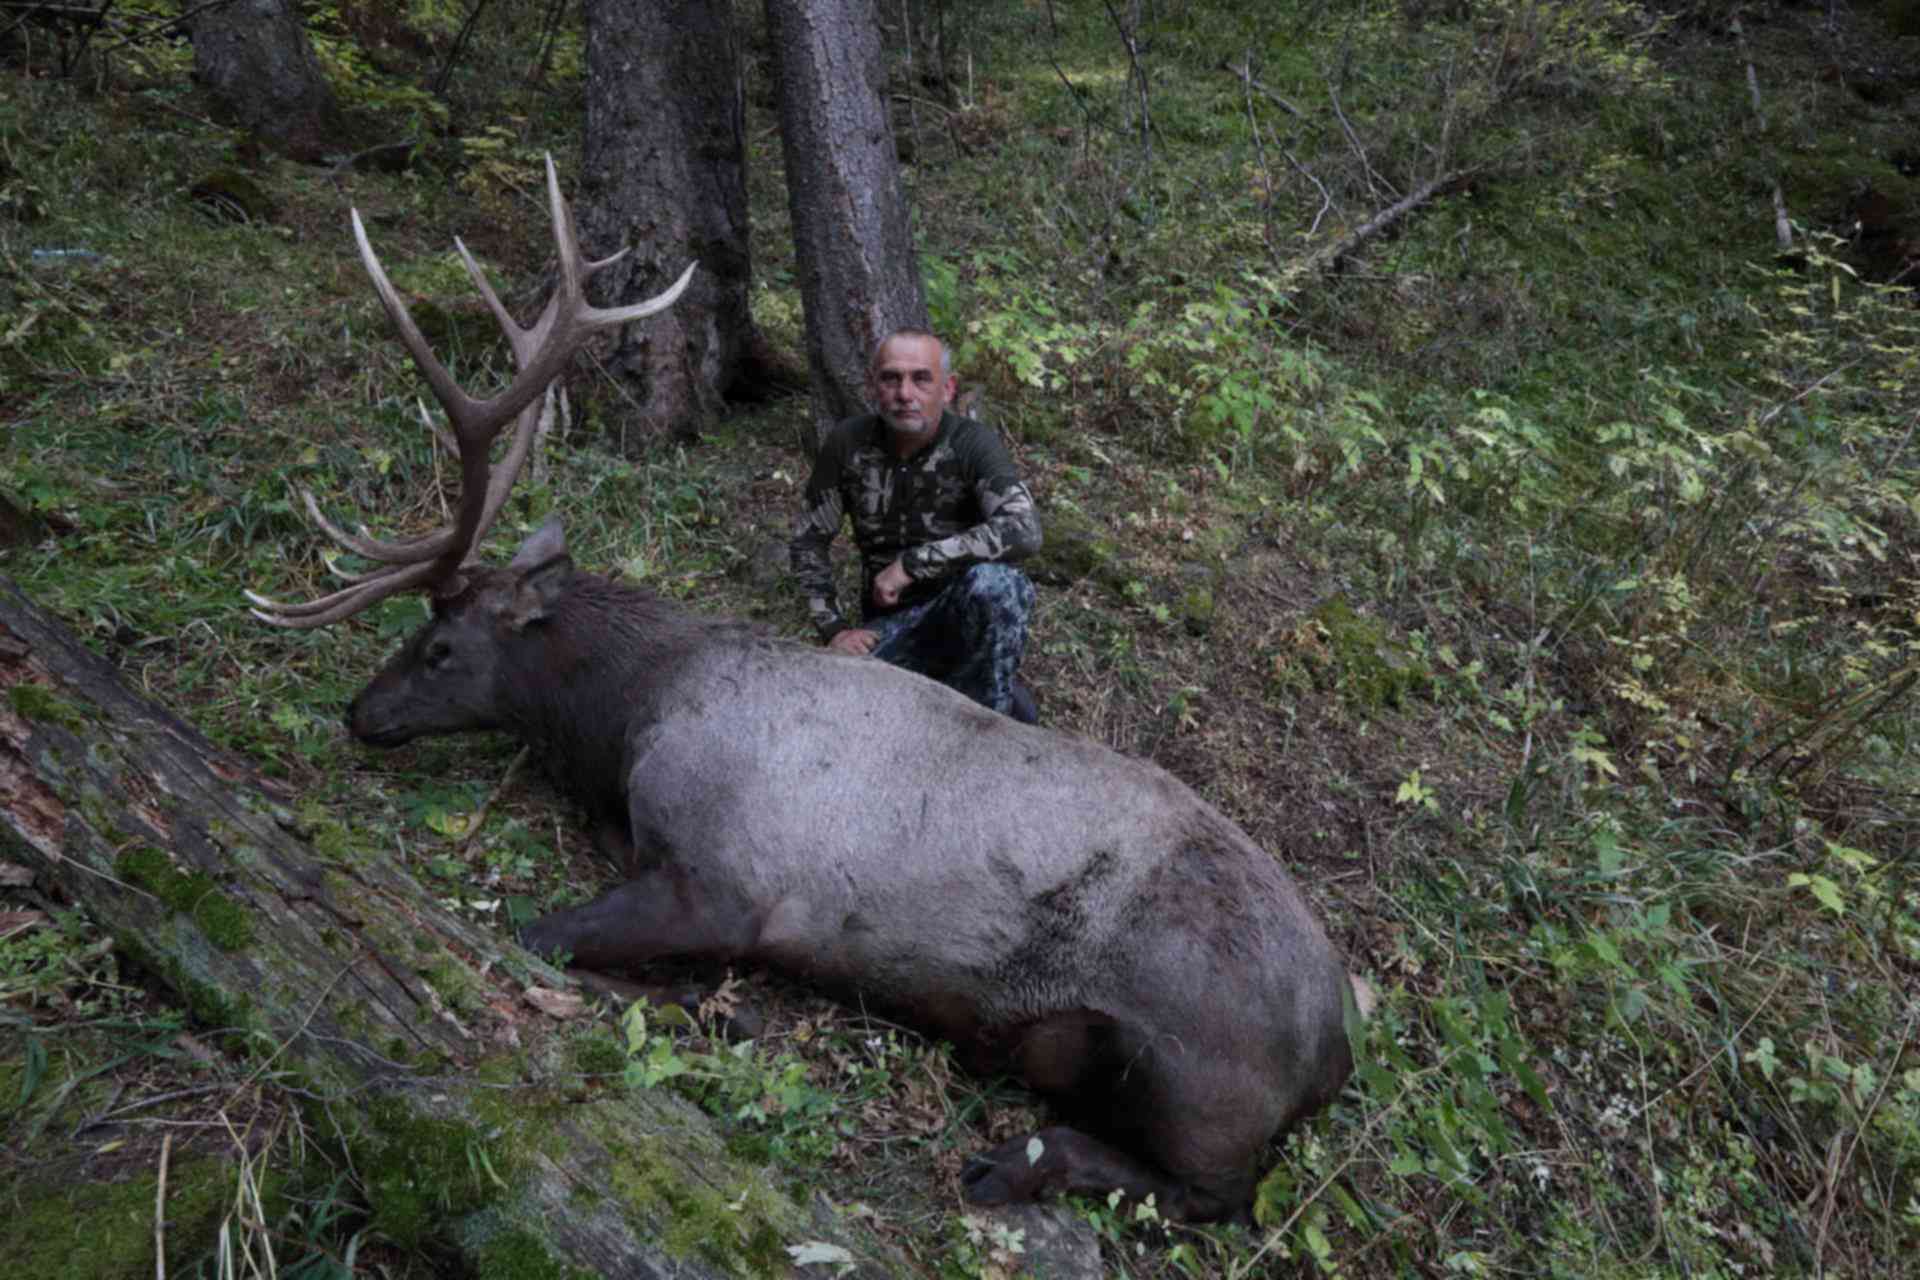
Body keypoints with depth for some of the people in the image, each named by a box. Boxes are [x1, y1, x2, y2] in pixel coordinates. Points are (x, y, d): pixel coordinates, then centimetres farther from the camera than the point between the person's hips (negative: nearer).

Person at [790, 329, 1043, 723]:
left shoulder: (972, 443, -16)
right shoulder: (848, 443, -5)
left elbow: (1024, 531, -32)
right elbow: (809, 540, 6)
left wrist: (911, 563, -29)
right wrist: (833, 628, -5)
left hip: (966, 612, -3)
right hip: (890, 621, 4)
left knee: (993, 583, -37)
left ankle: (987, 711, -12)